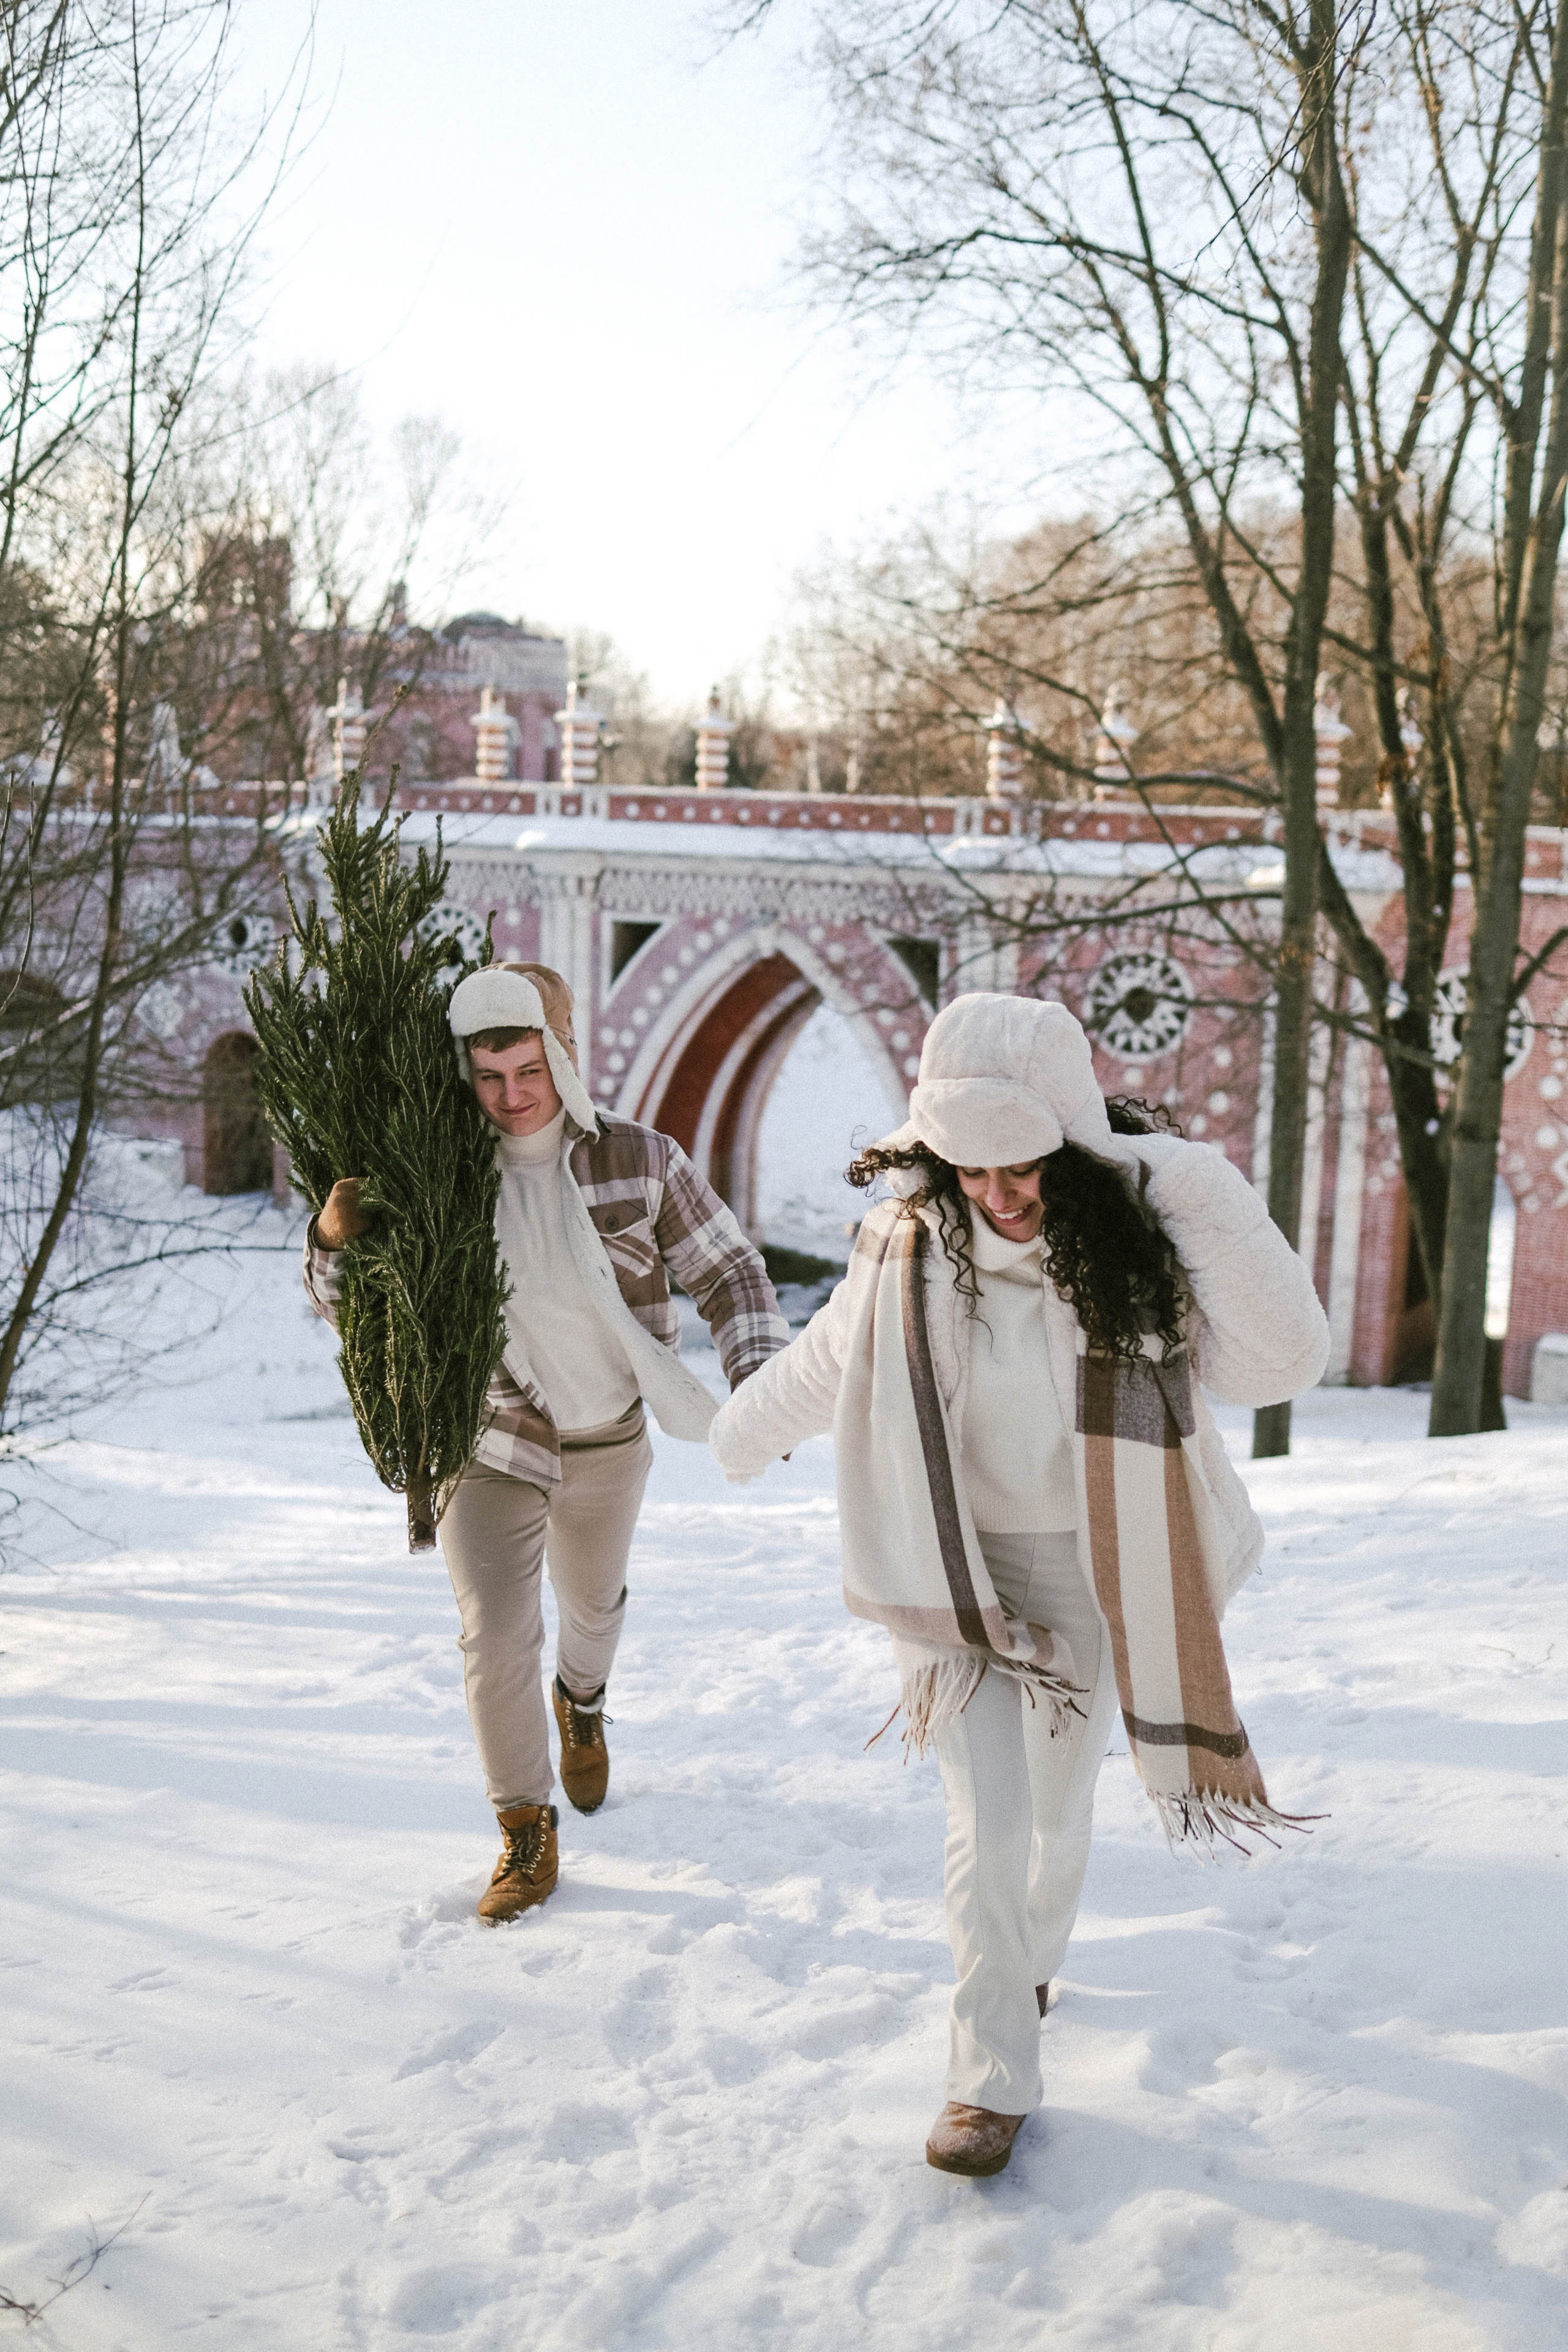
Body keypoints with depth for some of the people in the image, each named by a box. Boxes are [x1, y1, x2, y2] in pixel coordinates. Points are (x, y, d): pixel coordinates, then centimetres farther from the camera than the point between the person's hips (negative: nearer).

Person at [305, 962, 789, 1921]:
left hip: (608, 1445, 2)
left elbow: (729, 1270, -5)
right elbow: (350, 1306, -9)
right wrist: (334, 1239, -31)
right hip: (487, 1443, -1)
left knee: (595, 1605, 25)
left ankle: (582, 1705, 59)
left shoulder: (641, 1161, -15)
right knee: (496, 1633, -11)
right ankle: (527, 1836, 6)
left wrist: (759, 1373, -20)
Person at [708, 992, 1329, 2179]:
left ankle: (1031, 1962, 47)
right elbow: (821, 1365, 8)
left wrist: (1207, 1196, -34)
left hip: (1089, 1579, 1)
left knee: (1058, 1811, 17)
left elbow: (1283, 1359, -27)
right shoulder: (910, 1248, -13)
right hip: (956, 1578, -1)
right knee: (987, 1825, -8)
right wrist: (738, 1435, 25)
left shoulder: (1135, 1243, -15)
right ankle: (992, 2080, 6)